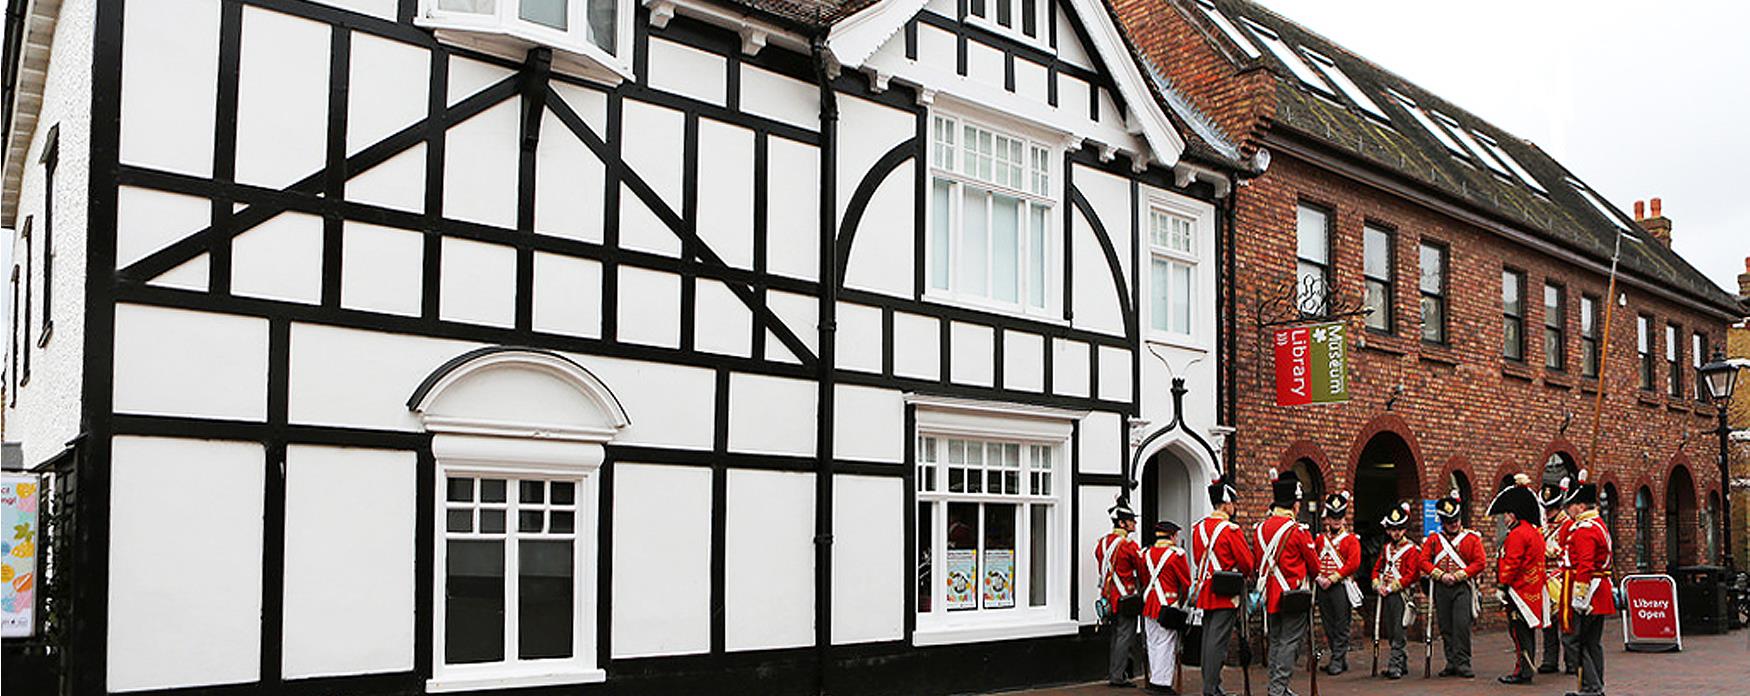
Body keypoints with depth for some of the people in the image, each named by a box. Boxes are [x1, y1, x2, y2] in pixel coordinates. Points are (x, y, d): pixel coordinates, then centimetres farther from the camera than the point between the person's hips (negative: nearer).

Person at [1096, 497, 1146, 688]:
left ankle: (1112, 673, 21)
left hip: (1108, 597, 8)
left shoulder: (1102, 542, 8)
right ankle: (1117, 676, -1)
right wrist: (1143, 590, 9)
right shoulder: (1129, 545, -16)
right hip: (1126, 599, -8)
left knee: (1117, 635, 17)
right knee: (1125, 636, -2)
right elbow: (1142, 570, -8)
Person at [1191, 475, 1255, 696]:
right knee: (1218, 641, -6)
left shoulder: (1199, 527, 7)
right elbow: (1247, 563, -10)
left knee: (1208, 637, 12)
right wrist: (1240, 574, 9)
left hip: (1206, 590, 7)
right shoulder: (1231, 530, -14)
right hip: (1227, 593, -7)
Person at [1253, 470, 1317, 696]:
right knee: (1289, 643, -2)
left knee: (1275, 642, 14)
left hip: (1271, 595, 6)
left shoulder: (1261, 529, 4)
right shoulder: (1298, 531, -14)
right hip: (1294, 596, -6)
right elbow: (1315, 565, -3)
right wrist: (1305, 575, 17)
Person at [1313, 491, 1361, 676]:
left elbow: (1353, 564, -11)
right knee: (1328, 625, 8)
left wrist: (1333, 578, -15)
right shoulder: (1320, 539, 14)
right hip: (1323, 587, 5)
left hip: (1341, 586, -5)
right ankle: (1342, 659, 18)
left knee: (1341, 625, -5)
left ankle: (1337, 660, -3)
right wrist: (1318, 577, -5)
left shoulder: (1351, 540, 0)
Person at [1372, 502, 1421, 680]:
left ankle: (1394, 666, -11)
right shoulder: (1386, 549, 16)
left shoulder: (1411, 549, -4)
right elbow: (1377, 568, 17)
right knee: (1389, 631, 9)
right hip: (1386, 595, 6)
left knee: (1398, 633, -9)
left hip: (1401, 594, -6)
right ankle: (1403, 664, 22)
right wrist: (1378, 585, -1)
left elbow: (1411, 575, -11)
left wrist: (1392, 587, -15)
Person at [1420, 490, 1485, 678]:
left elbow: (1480, 562, -2)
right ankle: (1451, 663, 12)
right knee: (1446, 628, 5)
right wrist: (1441, 575, -9)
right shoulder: (1434, 539, 10)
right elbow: (1424, 561, 5)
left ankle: (1462, 663, -9)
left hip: (1462, 587, -3)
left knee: (1462, 625, -12)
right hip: (1441, 588, 3)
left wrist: (1458, 575, -10)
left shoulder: (1471, 538, 5)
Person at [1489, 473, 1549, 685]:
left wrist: (1503, 586, -16)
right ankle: (1527, 669, 18)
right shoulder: (1534, 531, 15)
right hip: (1532, 588, 10)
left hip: (1519, 589, -10)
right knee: (1527, 629, 13)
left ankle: (1523, 671, -5)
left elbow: (1511, 564, -20)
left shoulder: (1517, 535, -16)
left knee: (1519, 630, -6)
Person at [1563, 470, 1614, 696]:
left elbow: (1585, 566, -23)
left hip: (1589, 593, -10)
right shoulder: (1599, 525, 16)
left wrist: (1579, 597, -23)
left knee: (1580, 642, -6)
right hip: (1601, 592, 10)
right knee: (1593, 642, 13)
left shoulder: (1585, 529, -16)